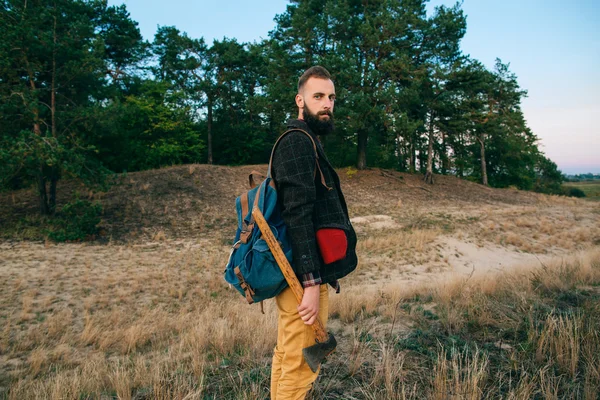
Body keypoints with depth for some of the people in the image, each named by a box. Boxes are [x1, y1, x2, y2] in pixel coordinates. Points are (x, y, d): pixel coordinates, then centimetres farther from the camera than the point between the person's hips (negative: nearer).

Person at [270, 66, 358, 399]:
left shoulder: (305, 142, 19)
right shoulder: (299, 142, -13)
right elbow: (298, 216, -23)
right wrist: (312, 282, -24)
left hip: (294, 275, 10)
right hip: (304, 277, -10)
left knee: (286, 357, 19)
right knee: (299, 367, 0)